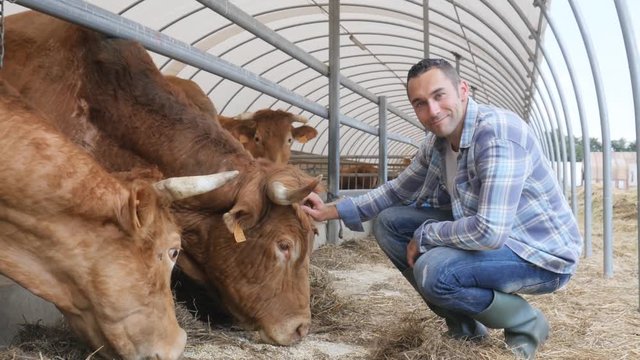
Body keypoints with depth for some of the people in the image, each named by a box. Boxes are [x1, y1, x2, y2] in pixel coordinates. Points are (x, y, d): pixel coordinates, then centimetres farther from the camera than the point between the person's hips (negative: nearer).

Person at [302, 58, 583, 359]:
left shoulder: (498, 133, -27)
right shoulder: (436, 142, -1)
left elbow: (489, 232, -35)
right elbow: (398, 188, 15)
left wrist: (424, 235, -18)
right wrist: (333, 210, 8)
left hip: (542, 252, -8)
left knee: (434, 271, -32)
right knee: (388, 222, 1)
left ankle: (526, 325, -2)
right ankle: (464, 323, 11)